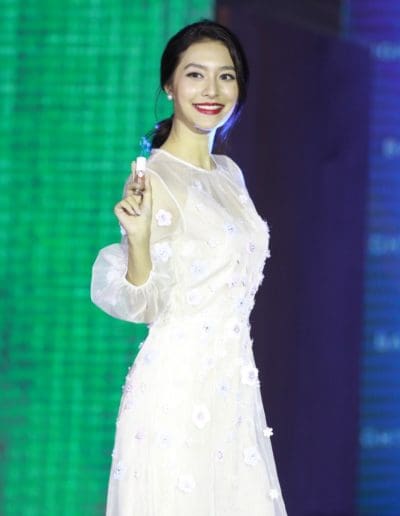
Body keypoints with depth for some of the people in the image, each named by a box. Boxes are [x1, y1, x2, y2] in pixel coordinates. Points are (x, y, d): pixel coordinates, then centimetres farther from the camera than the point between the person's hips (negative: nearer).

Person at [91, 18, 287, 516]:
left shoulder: (228, 173, 12)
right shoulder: (154, 176, -11)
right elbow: (144, 304, -13)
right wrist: (138, 237, -30)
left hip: (233, 387, 7)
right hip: (177, 392, -7)